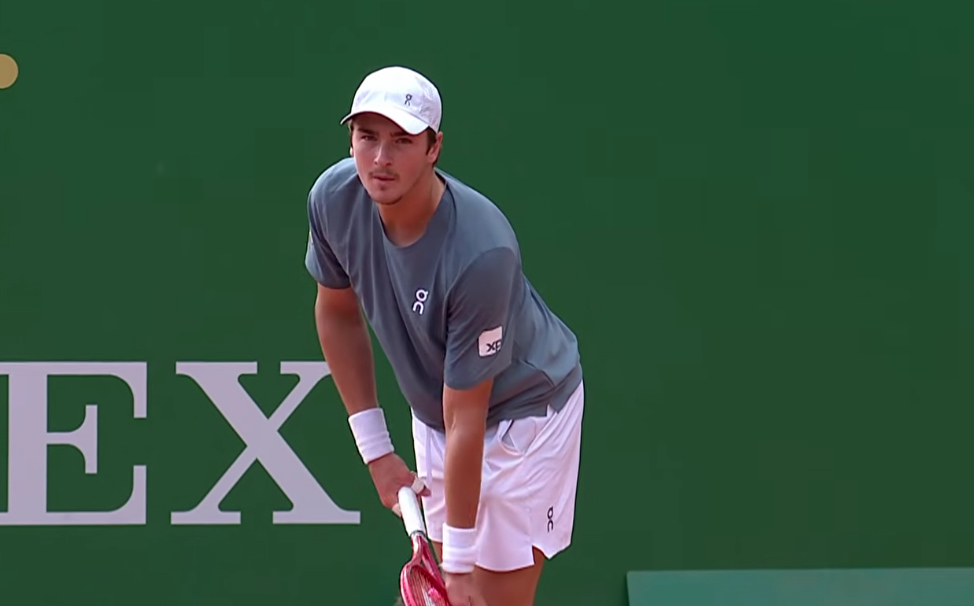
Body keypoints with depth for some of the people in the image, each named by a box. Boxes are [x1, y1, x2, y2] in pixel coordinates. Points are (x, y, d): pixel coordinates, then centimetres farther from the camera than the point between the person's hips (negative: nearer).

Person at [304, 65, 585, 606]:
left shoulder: (481, 252, -37)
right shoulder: (334, 198, -19)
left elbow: (466, 420, -31)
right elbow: (337, 313, 2)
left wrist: (461, 560, -24)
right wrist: (374, 449, 0)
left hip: (523, 412, -6)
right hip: (432, 413, 6)